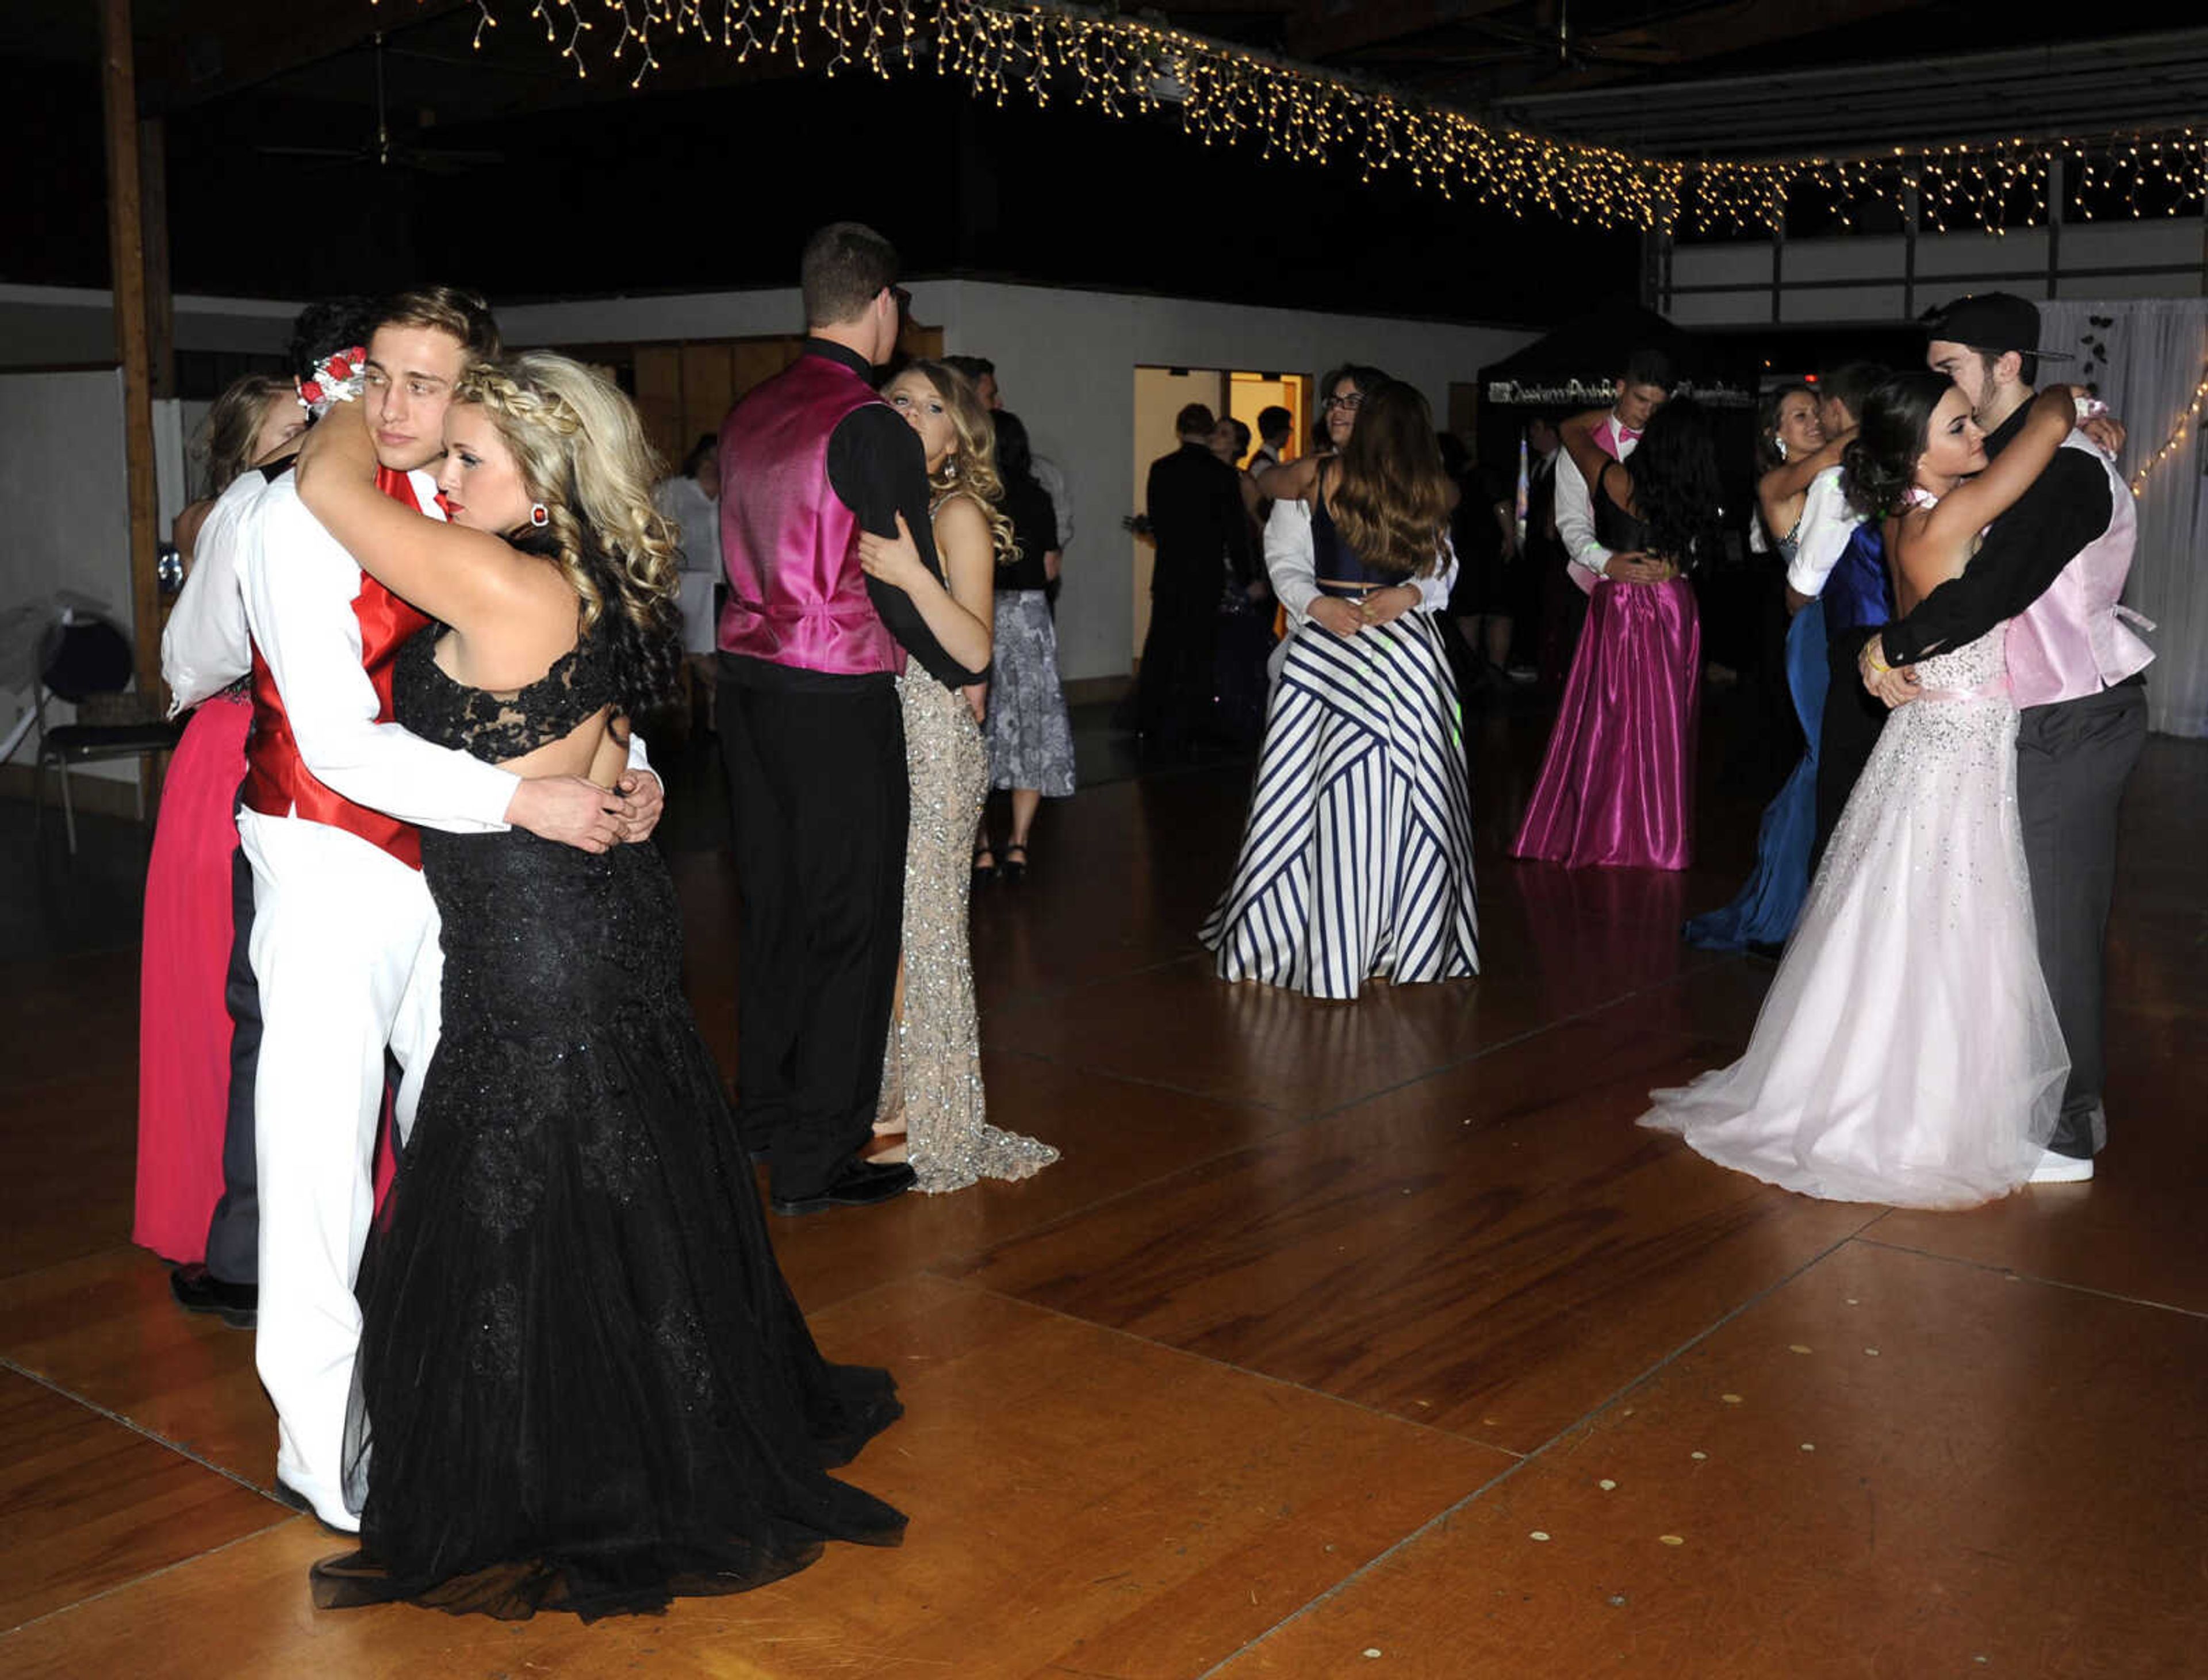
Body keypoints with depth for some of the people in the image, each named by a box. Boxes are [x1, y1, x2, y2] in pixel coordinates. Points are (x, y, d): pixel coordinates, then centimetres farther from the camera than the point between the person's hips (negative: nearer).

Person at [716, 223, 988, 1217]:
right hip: (837, 699, -8)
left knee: (772, 902, 18)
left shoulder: (750, 414, 8)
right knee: (849, 922, 2)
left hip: (748, 677, 8)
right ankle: (815, 1162, 8)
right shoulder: (872, 431, -15)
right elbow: (904, 588, -14)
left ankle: (763, 1113, 31)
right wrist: (968, 668, 1)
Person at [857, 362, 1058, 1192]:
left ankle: (933, 1123, 10)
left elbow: (976, 654, -16)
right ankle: (891, 1097, 24)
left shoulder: (958, 513, -7)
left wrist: (913, 576, -27)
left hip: (935, 736, -6)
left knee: (920, 926, -1)